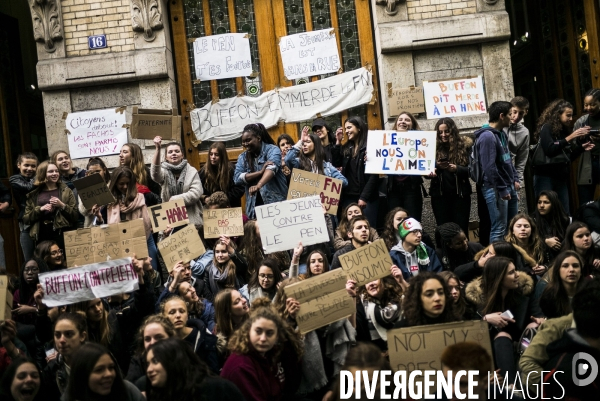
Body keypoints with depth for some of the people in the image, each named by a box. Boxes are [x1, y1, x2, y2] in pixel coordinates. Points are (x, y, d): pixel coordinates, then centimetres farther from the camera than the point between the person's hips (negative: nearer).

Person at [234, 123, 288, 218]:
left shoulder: (272, 150, -1)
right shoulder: (242, 157, 12)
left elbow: (272, 168, -21)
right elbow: (237, 178, -3)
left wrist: (258, 185, -39)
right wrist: (260, 172, -15)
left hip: (276, 203, -3)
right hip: (254, 206, 3)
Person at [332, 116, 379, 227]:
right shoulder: (346, 148, 13)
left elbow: (374, 174, -11)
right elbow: (336, 163, 5)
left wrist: (364, 197, -15)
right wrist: (338, 142, 3)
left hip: (366, 197, -6)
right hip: (348, 197, 6)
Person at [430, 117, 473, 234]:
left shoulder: (465, 145, 0)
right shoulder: (434, 147, 3)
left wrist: (457, 168, -21)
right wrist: (436, 166, -18)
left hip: (460, 194, -1)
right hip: (439, 195, 1)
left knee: (461, 228, 1)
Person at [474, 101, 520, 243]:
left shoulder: (501, 134, 12)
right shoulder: (487, 136, -17)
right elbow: (489, 167, -21)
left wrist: (515, 179, 11)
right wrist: (502, 190, -19)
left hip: (509, 187, 9)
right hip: (496, 189, -9)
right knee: (499, 229, -7)